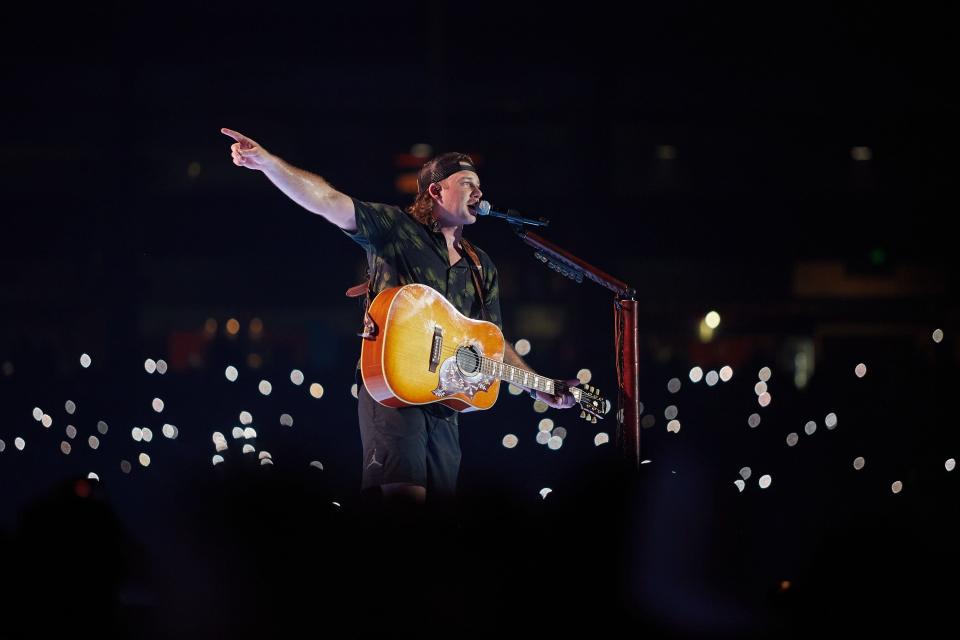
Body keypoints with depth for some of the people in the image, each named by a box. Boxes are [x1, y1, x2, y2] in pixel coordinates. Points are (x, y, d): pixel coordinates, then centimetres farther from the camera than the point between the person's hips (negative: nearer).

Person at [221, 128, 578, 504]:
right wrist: (266, 161, -26)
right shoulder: (398, 229, 2)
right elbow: (327, 202, -11)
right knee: (406, 501, -23)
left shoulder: (481, 267, 20)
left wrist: (542, 390, 15)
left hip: (444, 400, 7)